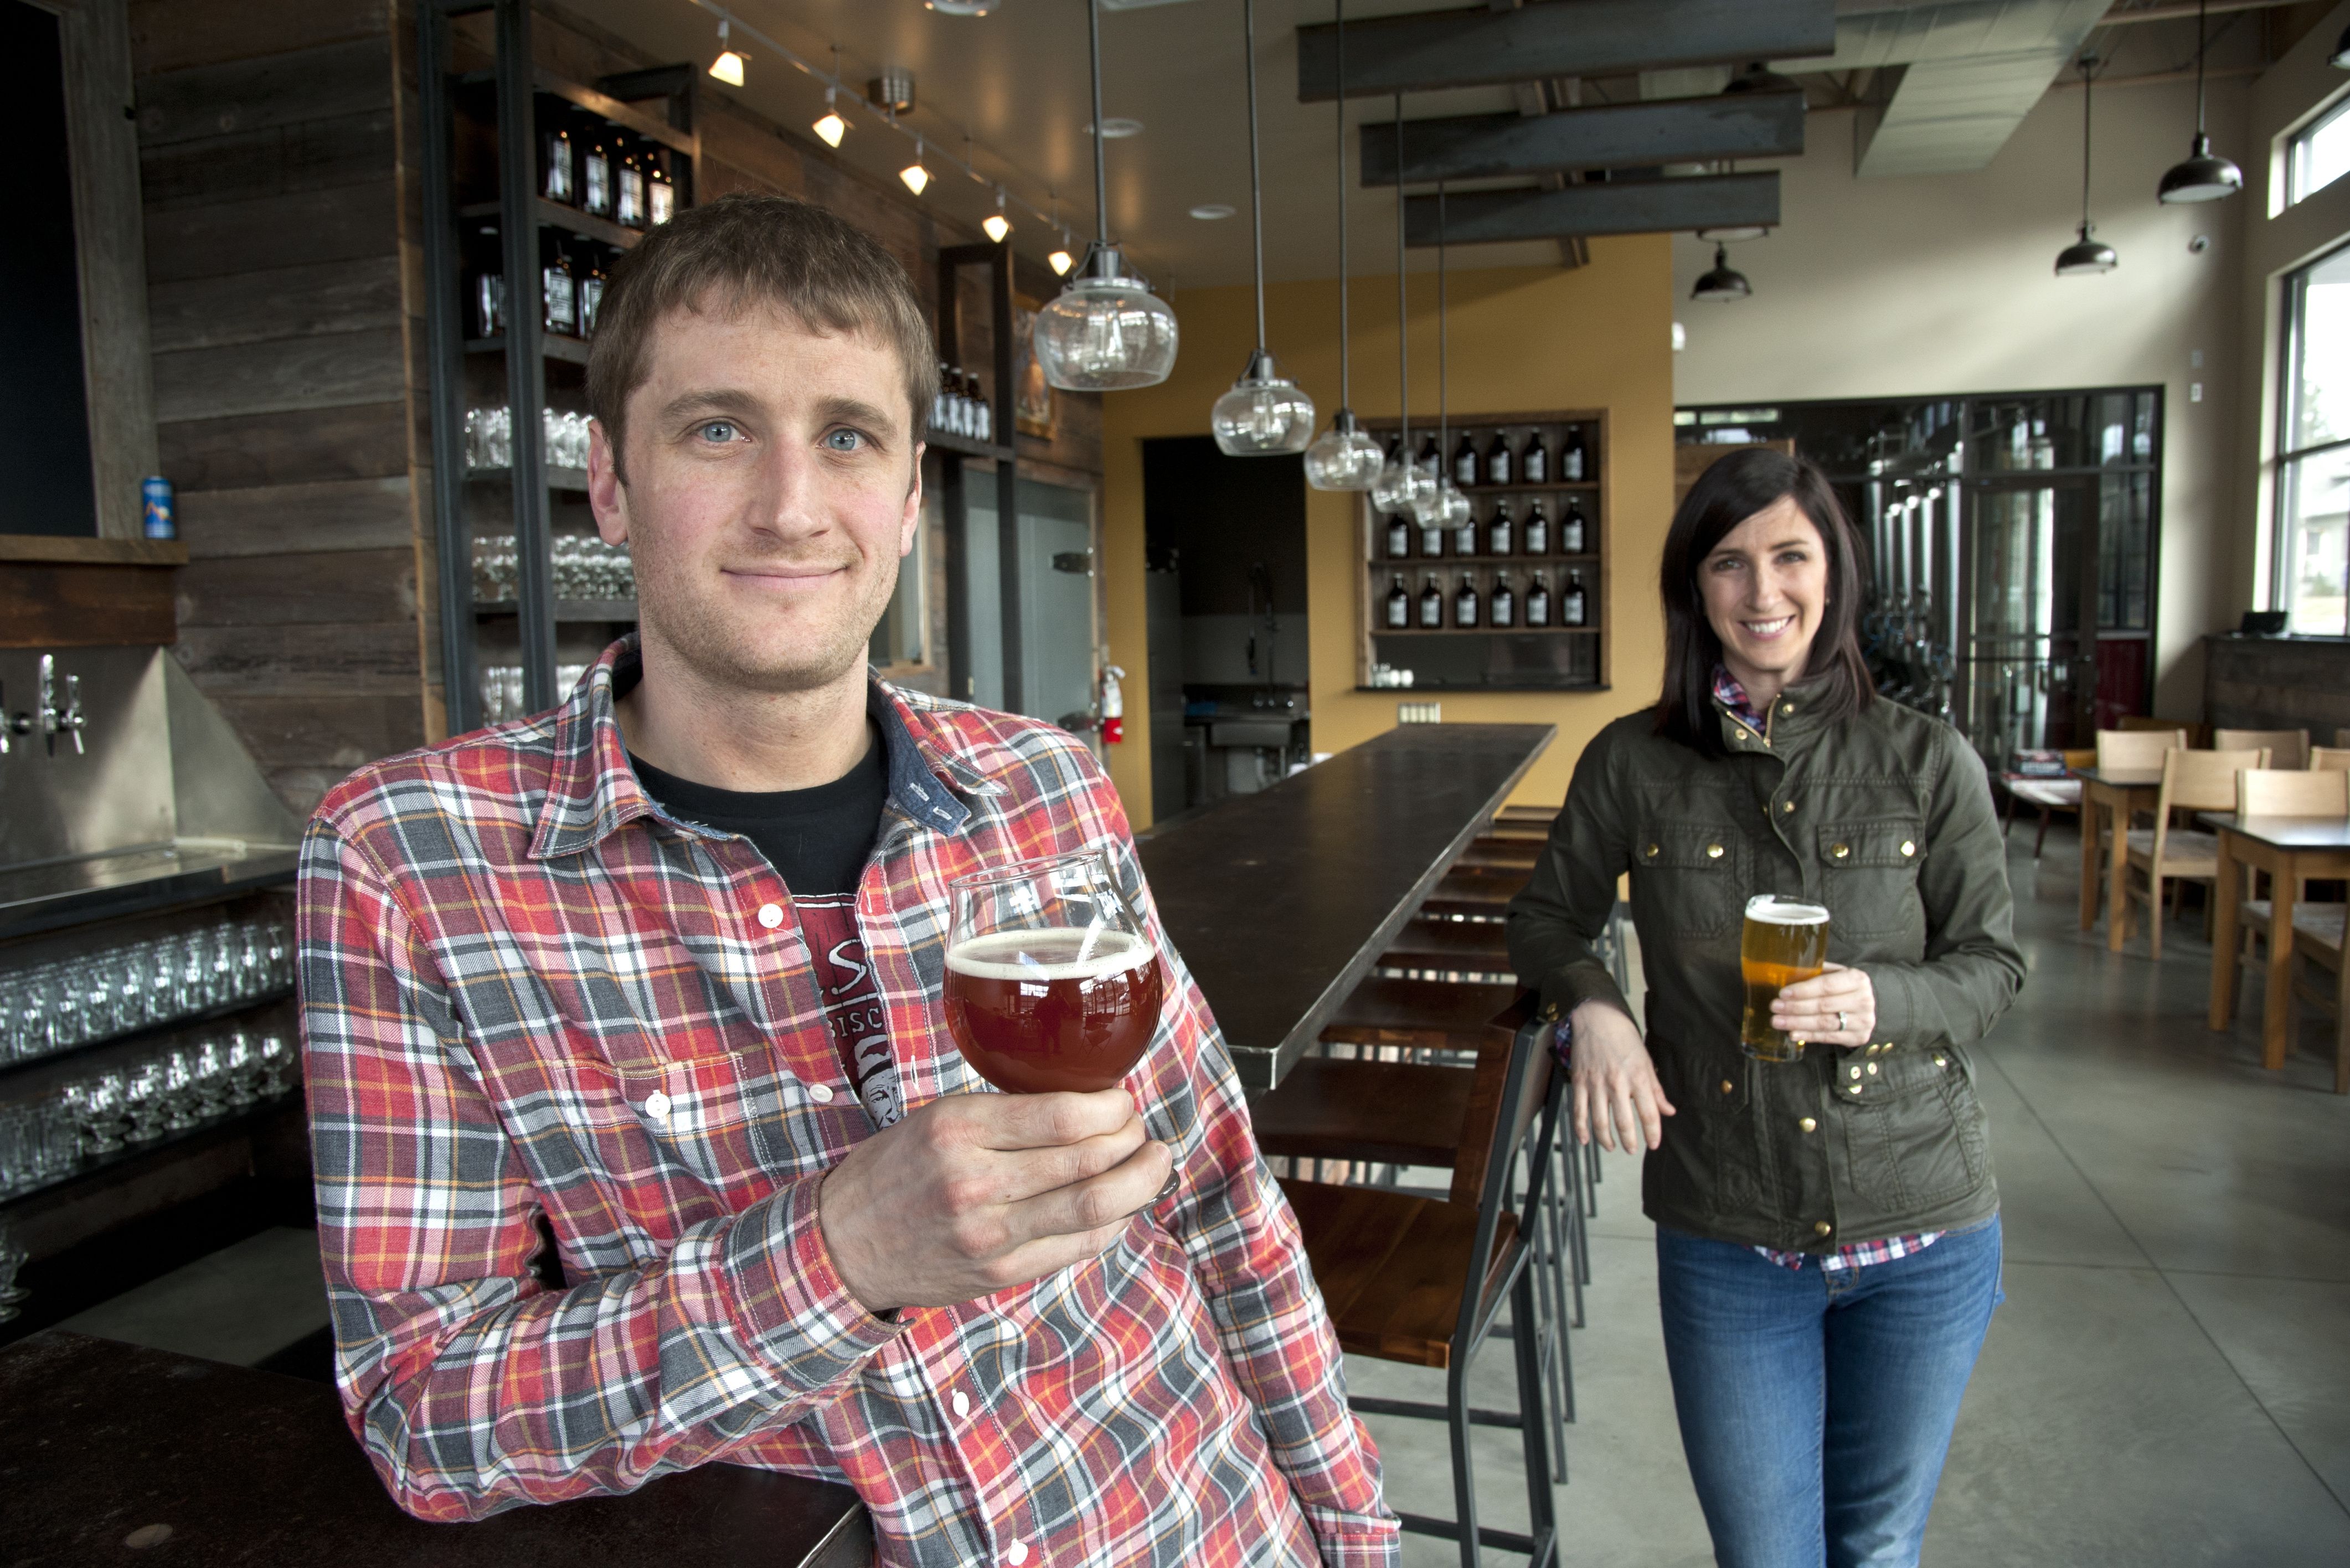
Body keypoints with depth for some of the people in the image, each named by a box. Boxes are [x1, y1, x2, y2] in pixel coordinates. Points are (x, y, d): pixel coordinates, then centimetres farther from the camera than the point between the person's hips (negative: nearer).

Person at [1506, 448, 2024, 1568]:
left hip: (1925, 1234, 1)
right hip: (1727, 1242, -1)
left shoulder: (1927, 762, -5)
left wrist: (1882, 1000, -19)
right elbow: (1546, 921, 7)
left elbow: (1993, 963, 2)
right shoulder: (1633, 765, -6)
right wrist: (1592, 1008, -14)